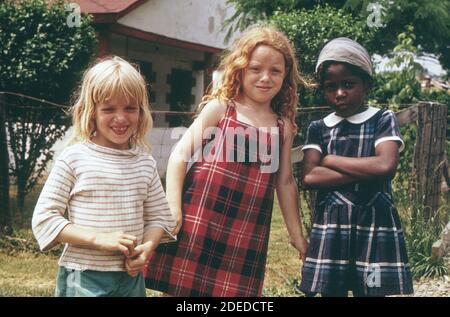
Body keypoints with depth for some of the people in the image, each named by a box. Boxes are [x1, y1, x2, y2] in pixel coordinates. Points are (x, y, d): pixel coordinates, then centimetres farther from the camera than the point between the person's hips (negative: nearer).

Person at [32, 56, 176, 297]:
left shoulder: (145, 162, 5)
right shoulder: (74, 158, -7)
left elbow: (159, 216, 11)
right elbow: (44, 219, -9)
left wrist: (148, 246, -10)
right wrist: (99, 239, -18)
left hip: (131, 277, 4)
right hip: (83, 278, -4)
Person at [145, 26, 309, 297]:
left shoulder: (283, 126, 9)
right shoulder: (220, 109, 0)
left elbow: (285, 182, 15)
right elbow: (180, 155, -3)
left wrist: (297, 234, 17)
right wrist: (173, 208, -11)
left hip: (246, 232, 3)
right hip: (199, 218, -3)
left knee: (234, 290, 6)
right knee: (180, 286, 1)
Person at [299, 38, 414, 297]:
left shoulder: (383, 119, 2)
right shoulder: (318, 128, 8)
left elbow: (386, 165, -16)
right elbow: (310, 177, -7)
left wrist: (329, 160, -7)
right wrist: (365, 171, -12)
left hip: (375, 226, -2)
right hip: (330, 226, 2)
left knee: (372, 290, 2)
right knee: (331, 291, 6)